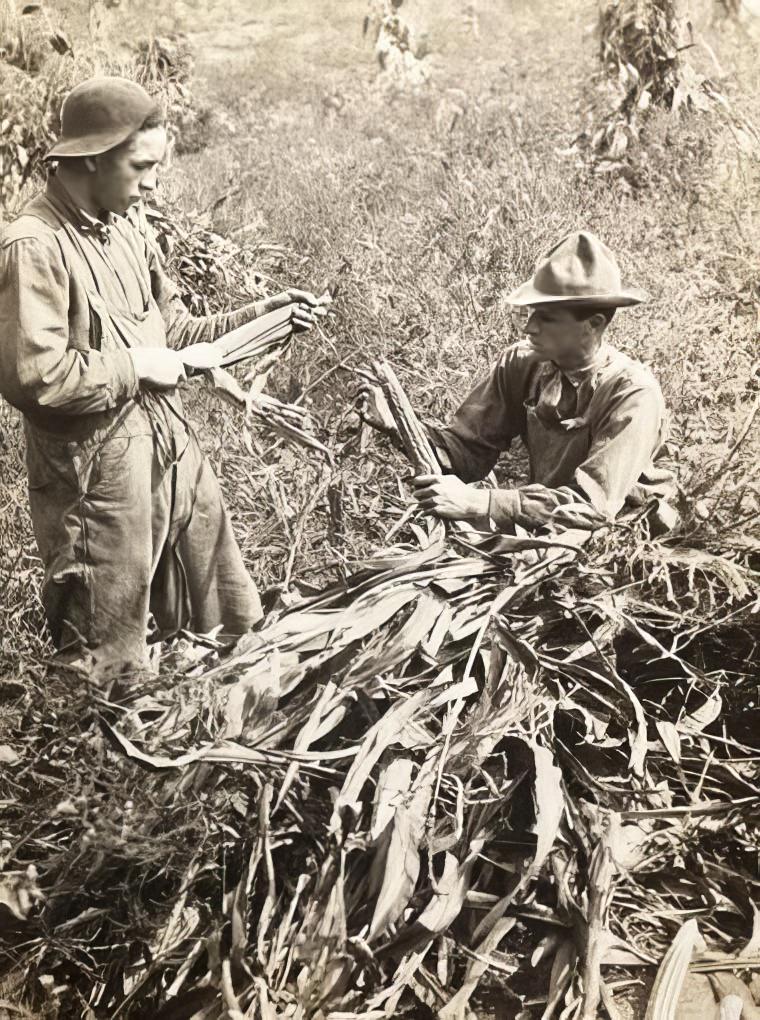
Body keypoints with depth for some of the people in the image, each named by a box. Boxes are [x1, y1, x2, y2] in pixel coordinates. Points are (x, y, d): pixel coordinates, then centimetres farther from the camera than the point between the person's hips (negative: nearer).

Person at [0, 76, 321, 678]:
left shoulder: (126, 232, 8)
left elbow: (174, 331, 14)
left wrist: (260, 317, 2)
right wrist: (137, 366, -16)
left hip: (171, 448, 8)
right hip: (98, 471, -8)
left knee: (224, 622, 20)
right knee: (111, 657, 9)